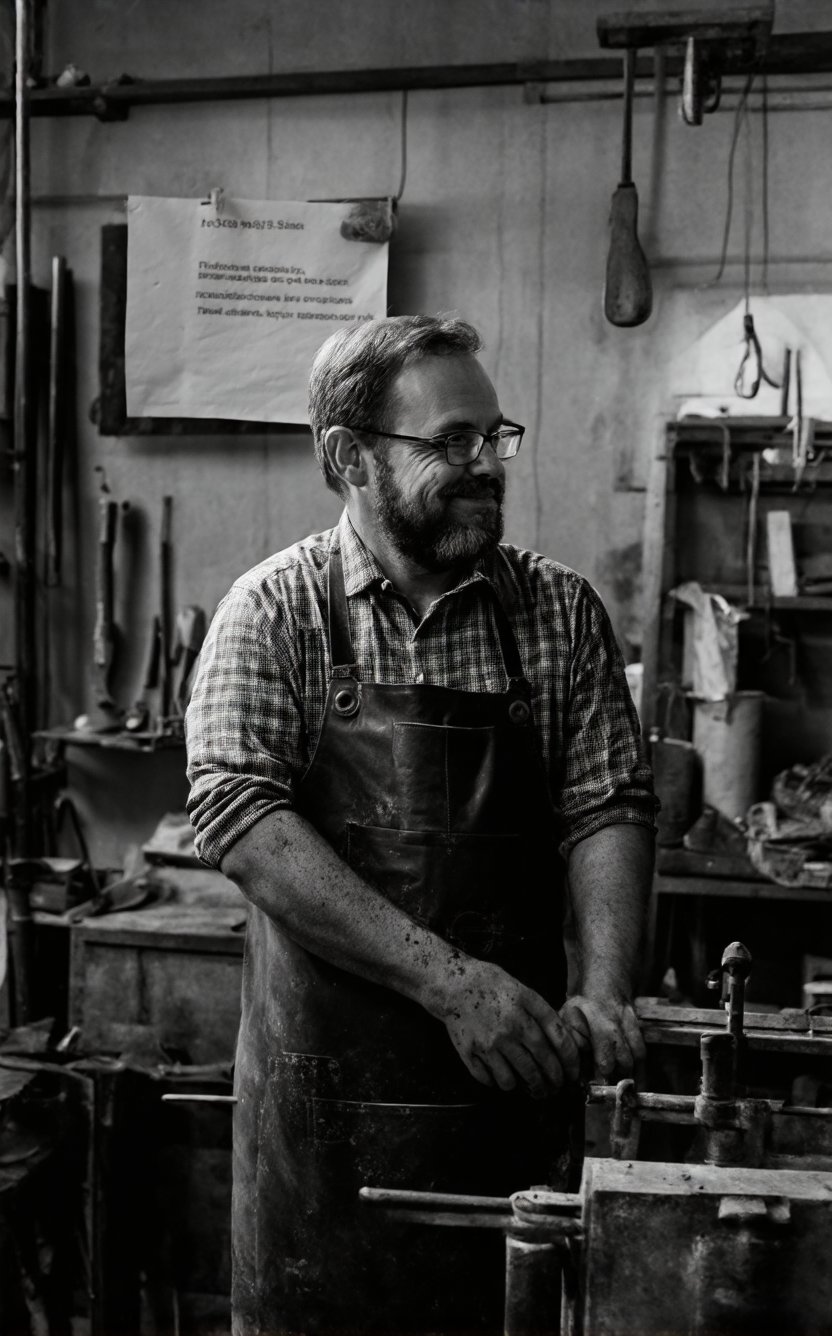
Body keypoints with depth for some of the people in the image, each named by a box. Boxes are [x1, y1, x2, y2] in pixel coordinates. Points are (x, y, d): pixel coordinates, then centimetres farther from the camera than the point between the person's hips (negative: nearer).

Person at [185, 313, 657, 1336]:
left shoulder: (563, 613, 3)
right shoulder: (274, 611, -5)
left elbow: (608, 810, 1)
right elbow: (238, 817, -15)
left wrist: (603, 993, -16)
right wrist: (446, 978, -21)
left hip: (512, 1072, 2)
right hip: (325, 1087, -2)